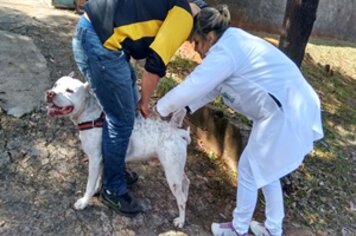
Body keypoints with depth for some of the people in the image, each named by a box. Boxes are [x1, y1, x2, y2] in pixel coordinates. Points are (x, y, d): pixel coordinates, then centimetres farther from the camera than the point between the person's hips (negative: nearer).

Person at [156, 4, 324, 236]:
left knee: (249, 169, 5)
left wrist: (160, 108, -4)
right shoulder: (234, 42, 13)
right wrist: (183, 108, 13)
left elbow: (192, 86, -20)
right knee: (266, 169, 21)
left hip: (285, 114, -10)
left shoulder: (224, 51, -19)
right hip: (294, 107, 10)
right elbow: (212, 86, 18)